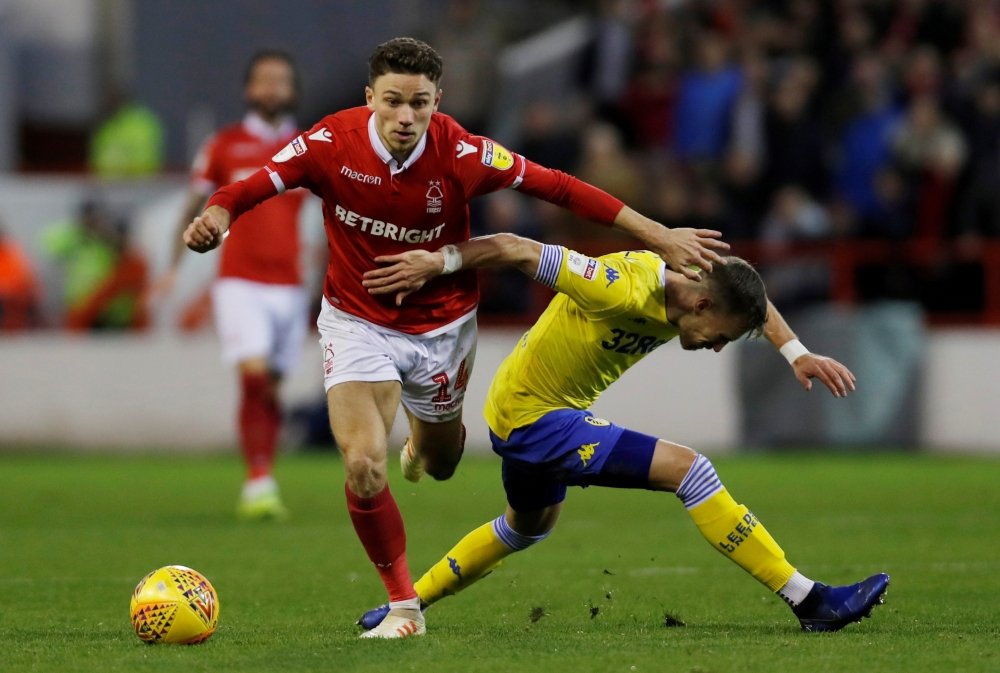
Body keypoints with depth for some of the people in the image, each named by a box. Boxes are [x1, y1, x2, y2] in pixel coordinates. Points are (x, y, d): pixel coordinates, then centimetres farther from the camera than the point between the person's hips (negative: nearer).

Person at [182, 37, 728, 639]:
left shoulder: (461, 154, -22)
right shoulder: (332, 145, -22)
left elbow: (557, 186, -16)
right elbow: (252, 188, -15)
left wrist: (657, 236, -16)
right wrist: (215, 218, -40)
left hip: (441, 323, 1)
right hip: (358, 322, -1)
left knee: (440, 464, 20)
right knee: (364, 464, -19)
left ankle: (424, 435, 61)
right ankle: (404, 604, 2)